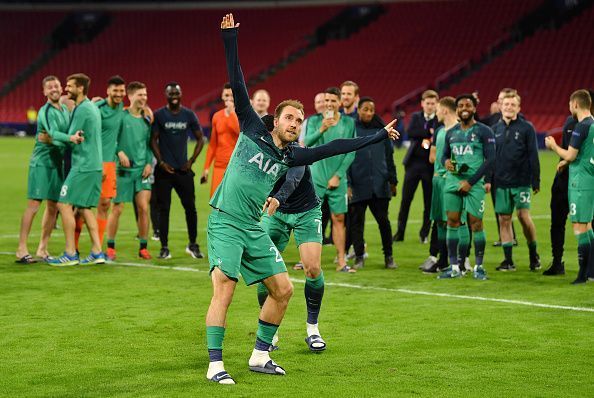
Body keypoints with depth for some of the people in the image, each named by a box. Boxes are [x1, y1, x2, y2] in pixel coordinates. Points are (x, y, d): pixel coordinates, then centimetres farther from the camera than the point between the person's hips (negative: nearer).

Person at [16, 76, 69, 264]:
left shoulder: (65, 109, 12)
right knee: (33, 205, -9)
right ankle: (22, 250, -8)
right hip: (41, 163, -8)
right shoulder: (45, 112, -12)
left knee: (53, 207, 9)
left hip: (57, 163, 8)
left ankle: (42, 249, 17)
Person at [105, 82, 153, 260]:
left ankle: (143, 248, 6)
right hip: (123, 170, -4)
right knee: (117, 208, 0)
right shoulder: (121, 116, -5)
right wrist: (119, 152, -18)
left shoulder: (146, 120, 11)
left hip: (142, 170, 4)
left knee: (144, 207, -3)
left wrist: (149, 163, 3)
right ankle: (110, 247, 11)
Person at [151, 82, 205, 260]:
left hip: (183, 169, 2)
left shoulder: (189, 115, 5)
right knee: (163, 208, -1)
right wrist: (161, 162, -8)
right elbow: (153, 140, 1)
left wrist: (191, 160, 1)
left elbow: (200, 139, 10)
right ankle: (164, 247, 4)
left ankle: (193, 245, 16)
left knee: (190, 206, 2)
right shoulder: (159, 115, -1)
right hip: (164, 169, -2)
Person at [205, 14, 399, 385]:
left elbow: (336, 147, 14)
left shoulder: (291, 156, 11)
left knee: (283, 289, 5)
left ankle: (260, 355, 18)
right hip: (224, 222, -6)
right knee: (224, 290, -16)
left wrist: (379, 136, 16)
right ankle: (215, 364, -12)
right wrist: (230, 38, -6)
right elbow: (238, 84, -2)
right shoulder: (253, 130, 0)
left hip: (254, 228, 6)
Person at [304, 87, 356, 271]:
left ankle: (341, 261, 3)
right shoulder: (314, 120, 1)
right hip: (315, 178, -1)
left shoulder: (348, 123, 4)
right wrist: (321, 130, -34)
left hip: (337, 179, 1)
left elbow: (351, 152, 3)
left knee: (338, 219, 1)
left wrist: (338, 175, -5)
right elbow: (307, 142, -15)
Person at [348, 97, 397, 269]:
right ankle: (359, 257, 13)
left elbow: (389, 156, 14)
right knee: (357, 221, 3)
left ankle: (388, 256, 12)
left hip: (380, 184, 2)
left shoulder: (381, 130, 8)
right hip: (358, 184, -2)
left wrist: (392, 180, 12)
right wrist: (347, 183, -7)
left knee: (383, 220, 2)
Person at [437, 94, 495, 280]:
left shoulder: (484, 132, -2)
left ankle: (479, 267, 4)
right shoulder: (451, 133, 14)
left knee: (476, 223, -4)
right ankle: (454, 267, 7)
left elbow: (490, 160, -7)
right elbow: (444, 155, 24)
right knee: (452, 222, 2)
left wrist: (471, 182, -12)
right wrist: (446, 162, -2)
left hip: (474, 183, -5)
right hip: (452, 181, 5)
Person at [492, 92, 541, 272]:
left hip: (521, 181, -4)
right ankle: (508, 260, 9)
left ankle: (534, 255, 9)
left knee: (524, 216, -9)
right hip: (501, 182, 4)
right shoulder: (495, 129, 10)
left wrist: (536, 180, -7)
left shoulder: (526, 128, -1)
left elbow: (533, 156, -3)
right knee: (504, 219, 3)